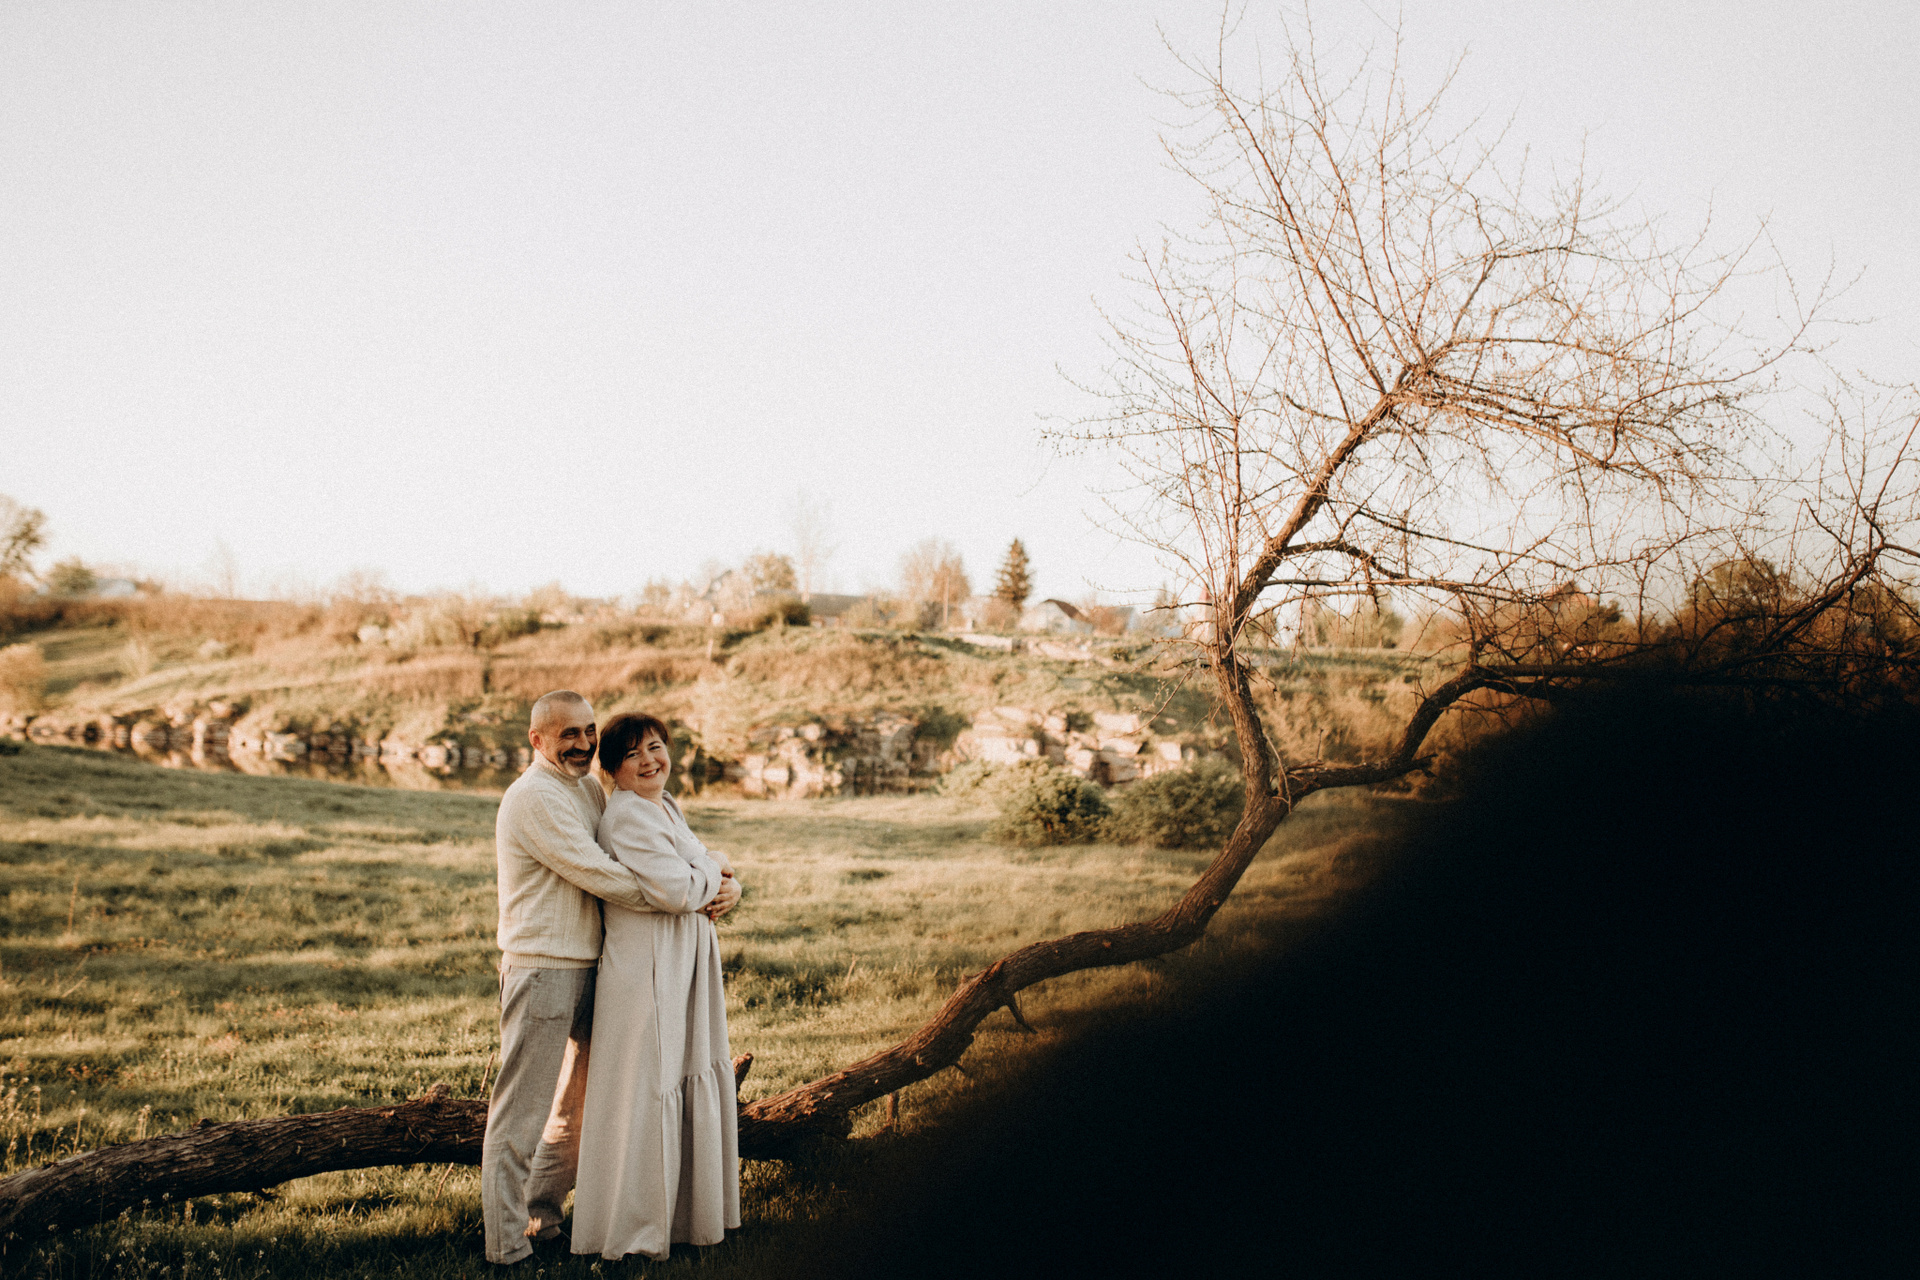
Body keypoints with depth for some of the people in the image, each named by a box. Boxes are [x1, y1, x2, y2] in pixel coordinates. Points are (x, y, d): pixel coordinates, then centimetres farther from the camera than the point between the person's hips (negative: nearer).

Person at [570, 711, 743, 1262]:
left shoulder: (666, 807, 15)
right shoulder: (626, 815, -16)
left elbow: (713, 879, 17)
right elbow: (675, 889, -26)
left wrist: (729, 889, -6)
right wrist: (715, 867, -7)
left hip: (685, 968, 10)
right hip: (645, 967, -10)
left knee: (696, 1083, 16)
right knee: (645, 1090, -3)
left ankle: (686, 1211, 29)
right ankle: (632, 1229, 8)